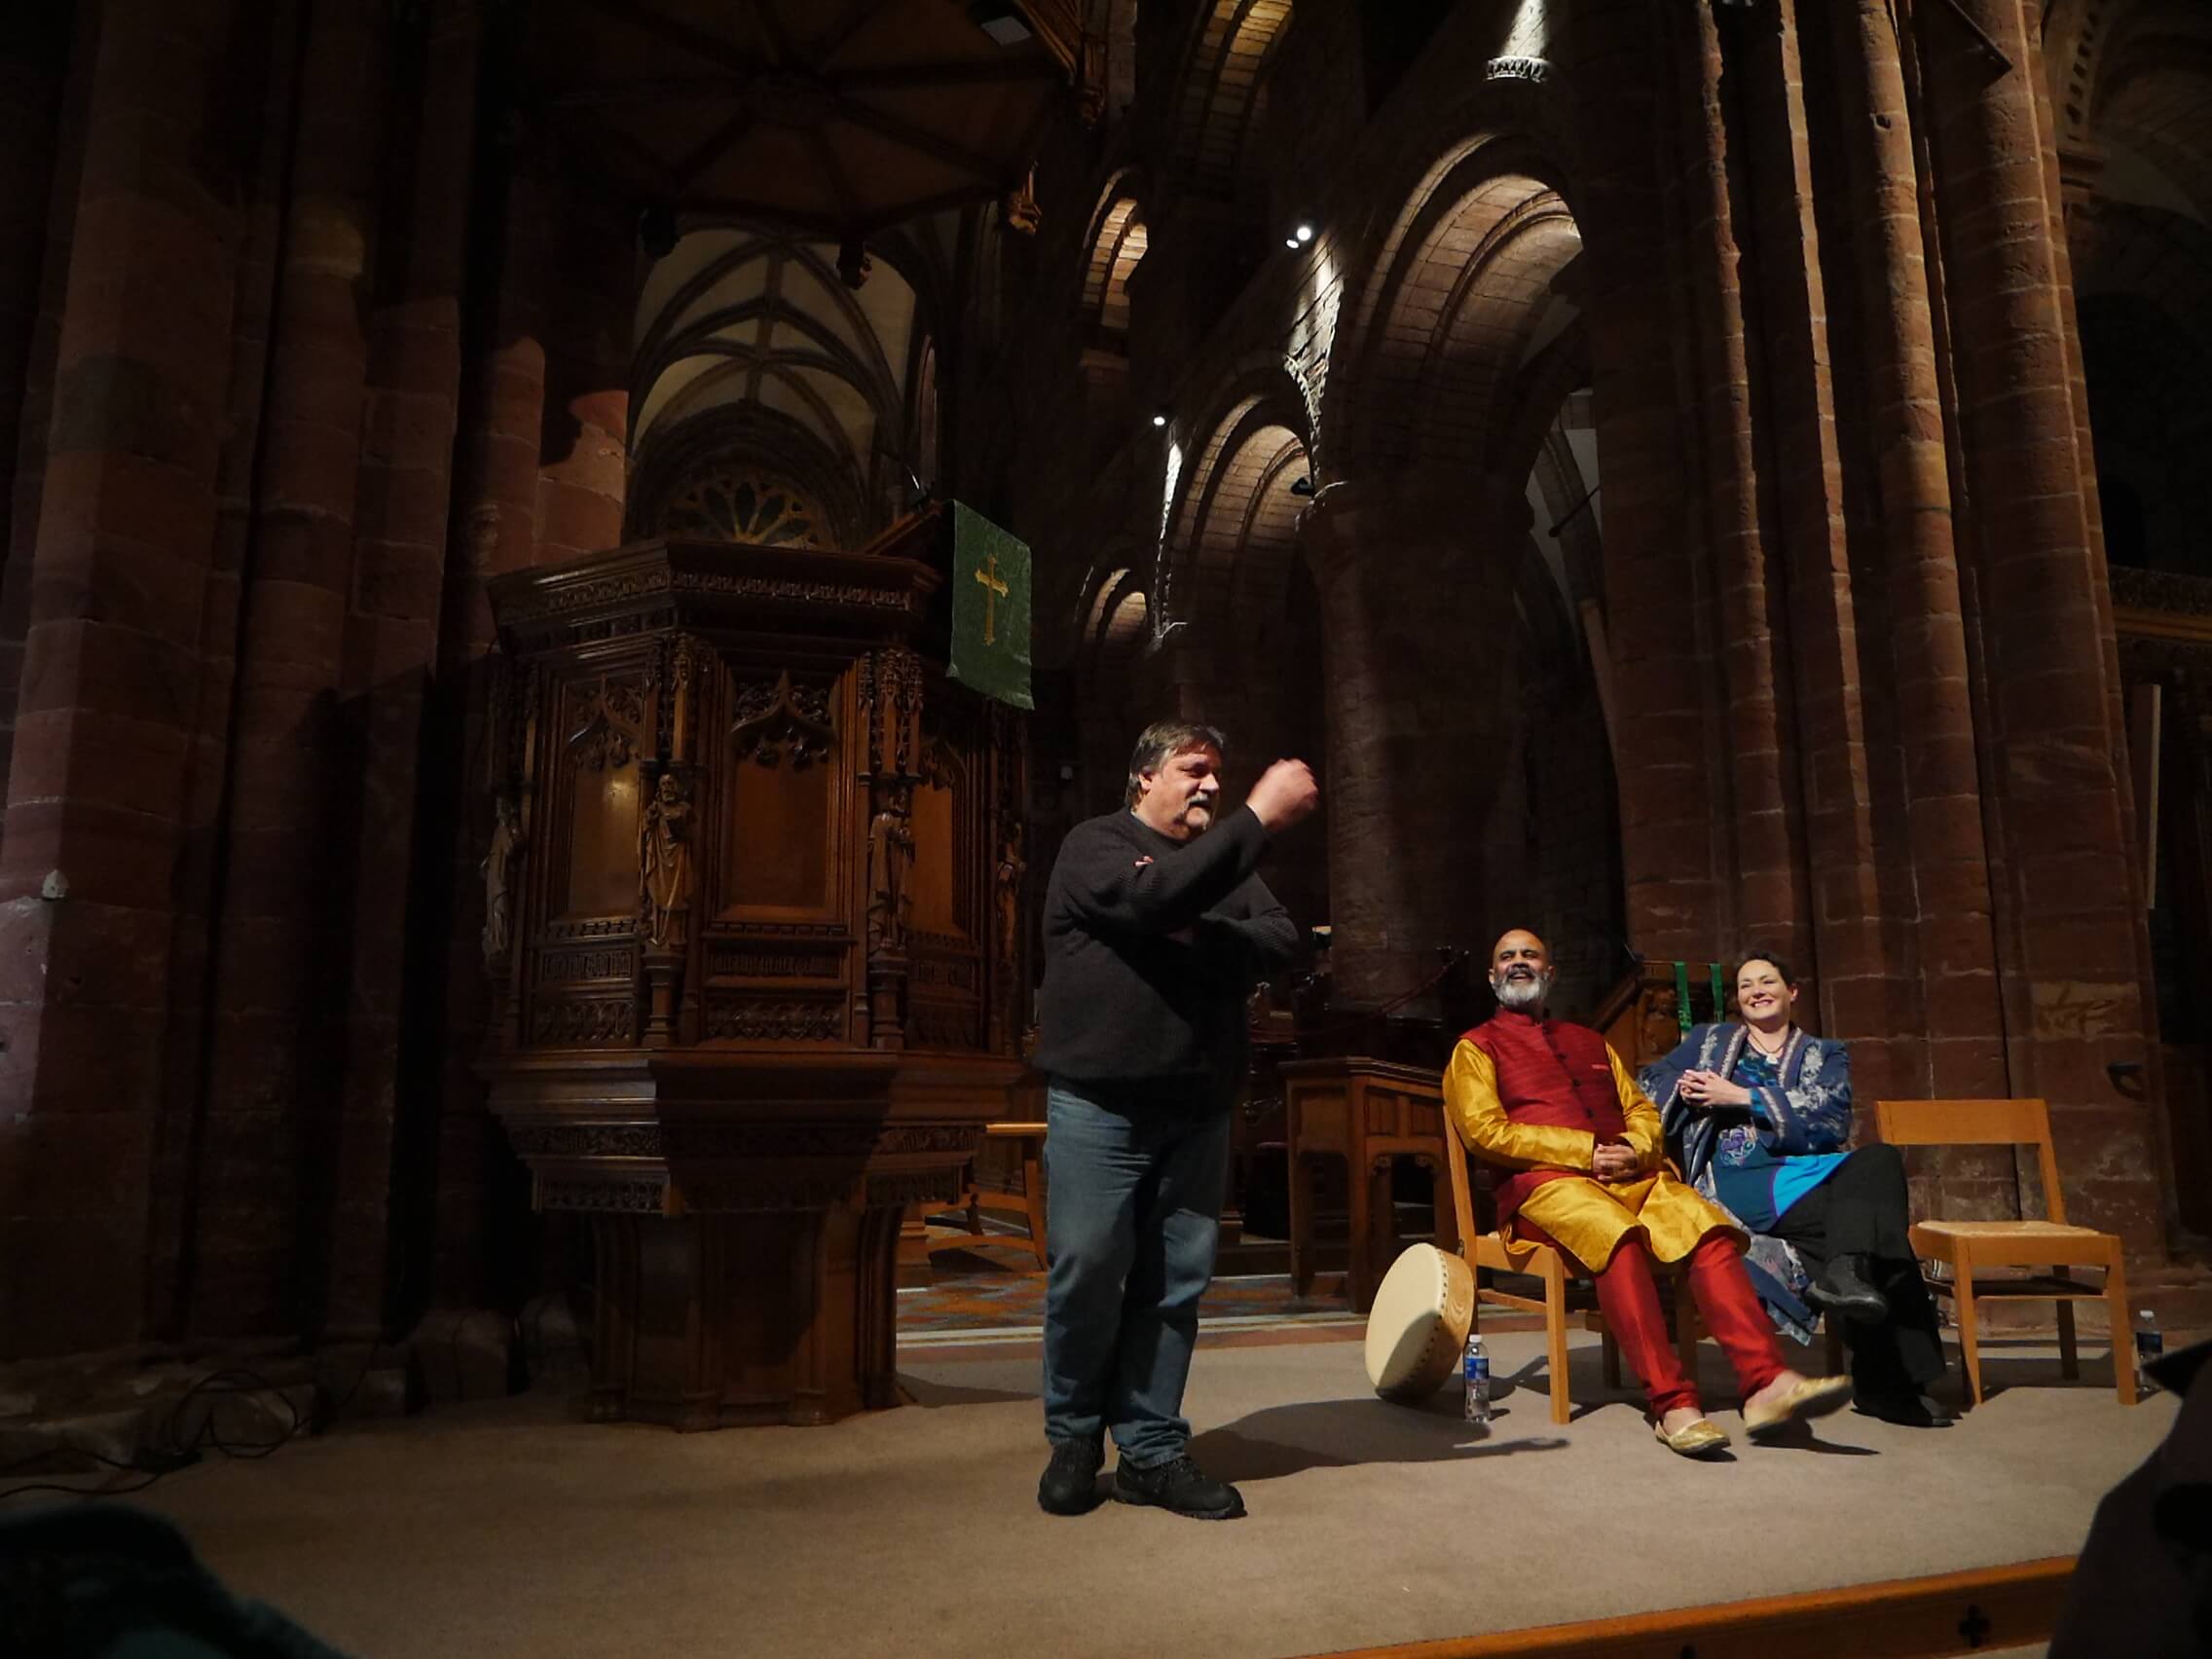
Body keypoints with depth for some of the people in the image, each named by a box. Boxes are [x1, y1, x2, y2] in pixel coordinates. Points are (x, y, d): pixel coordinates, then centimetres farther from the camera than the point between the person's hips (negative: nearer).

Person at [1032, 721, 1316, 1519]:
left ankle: (1150, 1449, 18)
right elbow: (1155, 896, -22)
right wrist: (1258, 819, -22)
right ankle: (1073, 1439, 19)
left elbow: (1282, 939, 2)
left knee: (1176, 1282, 6)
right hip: (1099, 1104, -5)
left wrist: (1198, 939, -14)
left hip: (1198, 1110, 5)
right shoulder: (1095, 845, -1)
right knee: (1087, 1275, -1)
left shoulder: (1222, 860, 17)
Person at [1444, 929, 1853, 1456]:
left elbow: (1643, 1111, 23)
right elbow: (1485, 1131, -2)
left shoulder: (1589, 1042, 30)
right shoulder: (1475, 1048, 13)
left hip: (1630, 1173, 5)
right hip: (1547, 1181, -5)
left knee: (1711, 1230, -25)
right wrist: (1586, 1152, -10)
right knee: (1618, 1237, -37)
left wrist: (1635, 1149, -3)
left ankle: (1766, 1383, -34)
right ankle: (1672, 1404, -39)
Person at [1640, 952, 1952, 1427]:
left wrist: (1741, 1096, -5)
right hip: (1736, 1180, -2)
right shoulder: (1710, 1041, 26)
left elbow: (1828, 1122, 4)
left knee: (1879, 1160, -33)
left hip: (1804, 1172, 2)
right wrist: (1681, 1090, -2)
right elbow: (1650, 1082, 21)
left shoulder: (1825, 1055, 23)